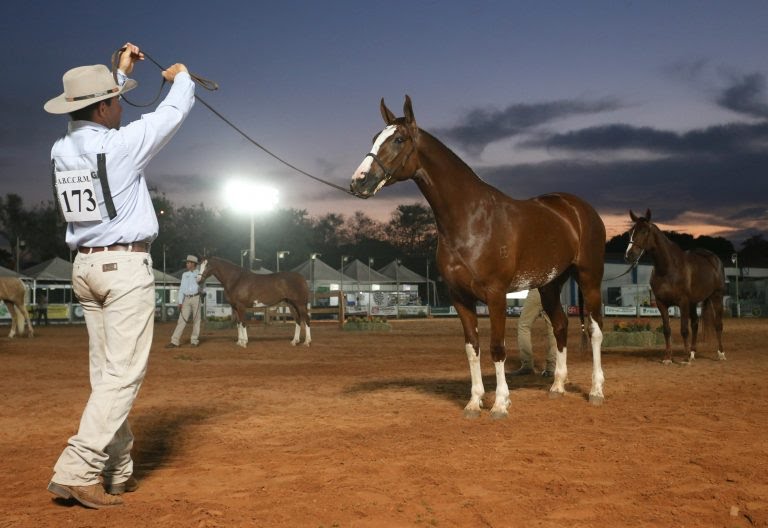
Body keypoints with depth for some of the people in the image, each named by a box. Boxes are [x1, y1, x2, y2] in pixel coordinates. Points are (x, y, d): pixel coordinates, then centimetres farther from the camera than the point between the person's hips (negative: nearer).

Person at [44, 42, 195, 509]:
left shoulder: (62, 149, 5)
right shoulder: (120, 145, -14)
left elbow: (95, 116, 26)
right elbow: (174, 113, -1)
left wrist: (120, 71, 33)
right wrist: (181, 77, 20)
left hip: (86, 265, 8)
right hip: (125, 265, -8)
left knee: (107, 373, 11)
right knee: (124, 374, -6)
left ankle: (116, 473, 16)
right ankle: (77, 471, -12)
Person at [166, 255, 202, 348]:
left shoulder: (199, 274, 4)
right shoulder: (184, 275, 13)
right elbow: (182, 288, 10)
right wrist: (180, 302, 3)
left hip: (196, 298, -2)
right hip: (186, 299, 3)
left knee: (196, 319, 0)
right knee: (182, 319, -3)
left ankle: (194, 341, 9)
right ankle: (175, 341, -7)